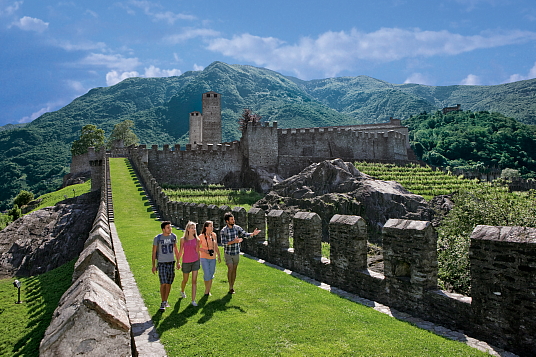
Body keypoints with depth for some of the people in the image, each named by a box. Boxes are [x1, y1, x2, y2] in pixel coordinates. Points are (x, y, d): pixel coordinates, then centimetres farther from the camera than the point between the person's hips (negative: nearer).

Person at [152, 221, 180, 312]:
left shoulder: (173, 236, 2)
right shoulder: (157, 238, -9)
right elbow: (154, 252, -1)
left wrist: (178, 262, 11)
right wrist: (153, 265, -2)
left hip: (171, 263, 4)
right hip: (161, 263, -3)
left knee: (169, 283, 9)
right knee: (163, 283, -7)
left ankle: (165, 301, 23)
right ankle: (163, 303, 7)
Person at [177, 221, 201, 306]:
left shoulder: (197, 240, -1)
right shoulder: (183, 239, -4)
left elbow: (197, 251, 7)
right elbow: (180, 251, 4)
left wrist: (199, 261, 9)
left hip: (195, 261, 0)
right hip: (186, 262, 0)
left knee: (194, 281, -4)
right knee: (185, 280, 17)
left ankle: (193, 300, 1)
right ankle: (182, 291, 49)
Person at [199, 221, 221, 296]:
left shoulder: (214, 235, 1)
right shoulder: (201, 236, -10)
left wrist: (219, 256, 12)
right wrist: (204, 250, -17)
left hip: (213, 258, 4)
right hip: (204, 258, -4)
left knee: (211, 275, 8)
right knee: (207, 275, -9)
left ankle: (207, 291, 24)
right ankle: (207, 289, 18)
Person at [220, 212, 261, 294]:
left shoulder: (237, 227, -3)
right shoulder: (223, 231, -13)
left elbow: (245, 234, -11)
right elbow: (223, 243, -19)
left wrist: (253, 234, -30)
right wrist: (234, 241, -32)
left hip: (236, 253, 3)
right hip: (228, 253, -3)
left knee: (234, 269, 9)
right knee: (230, 269, -9)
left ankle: (232, 286, 22)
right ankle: (230, 287, 6)